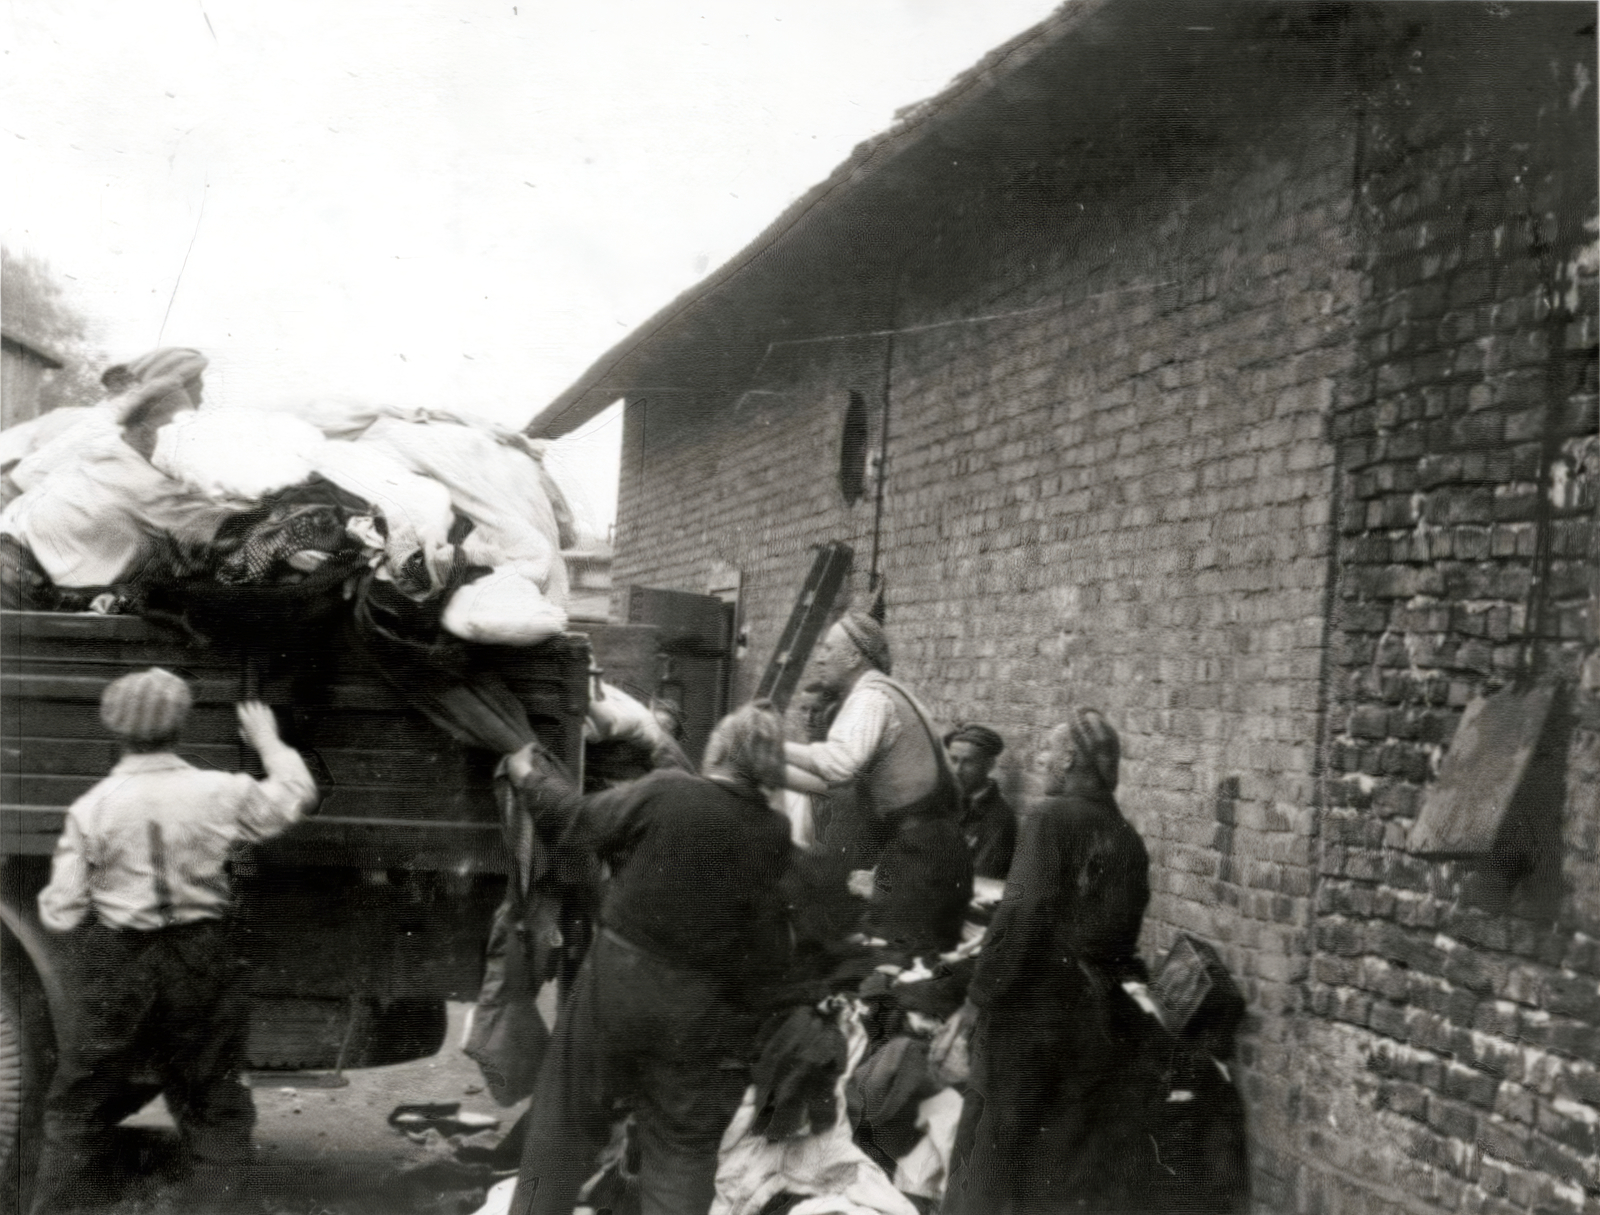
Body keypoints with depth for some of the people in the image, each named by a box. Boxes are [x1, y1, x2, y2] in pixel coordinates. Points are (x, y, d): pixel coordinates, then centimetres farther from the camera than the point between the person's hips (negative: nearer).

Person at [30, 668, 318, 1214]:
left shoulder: (91, 808, -9)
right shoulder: (220, 792, -7)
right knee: (214, 1106, 14)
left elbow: (61, 915, -7)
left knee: (76, 1106, 14)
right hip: (202, 962, 1)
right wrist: (267, 739, 27)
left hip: (116, 965, -1)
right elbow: (295, 794, 12)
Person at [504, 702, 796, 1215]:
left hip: (618, 980, -1)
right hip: (697, 1015, 1)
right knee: (682, 1152, 12)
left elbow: (573, 822, -3)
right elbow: (771, 954, 1)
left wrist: (531, 775, 13)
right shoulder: (773, 835, -7)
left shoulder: (663, 793, -15)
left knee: (566, 1121, 16)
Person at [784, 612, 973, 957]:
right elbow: (827, 781, 22)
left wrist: (776, 746, -18)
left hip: (915, 855, -10)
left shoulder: (871, 697, -11)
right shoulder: (885, 694, 20)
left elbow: (840, 763, -30)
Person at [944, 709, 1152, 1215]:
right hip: (1099, 1018, 7)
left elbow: (1026, 912, -19)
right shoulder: (1125, 835, 9)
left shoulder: (1054, 817, -11)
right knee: (1082, 1169, 13)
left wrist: (979, 996, -13)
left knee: (997, 1151, 3)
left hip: (1034, 1009, -7)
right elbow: (1122, 929, 12)